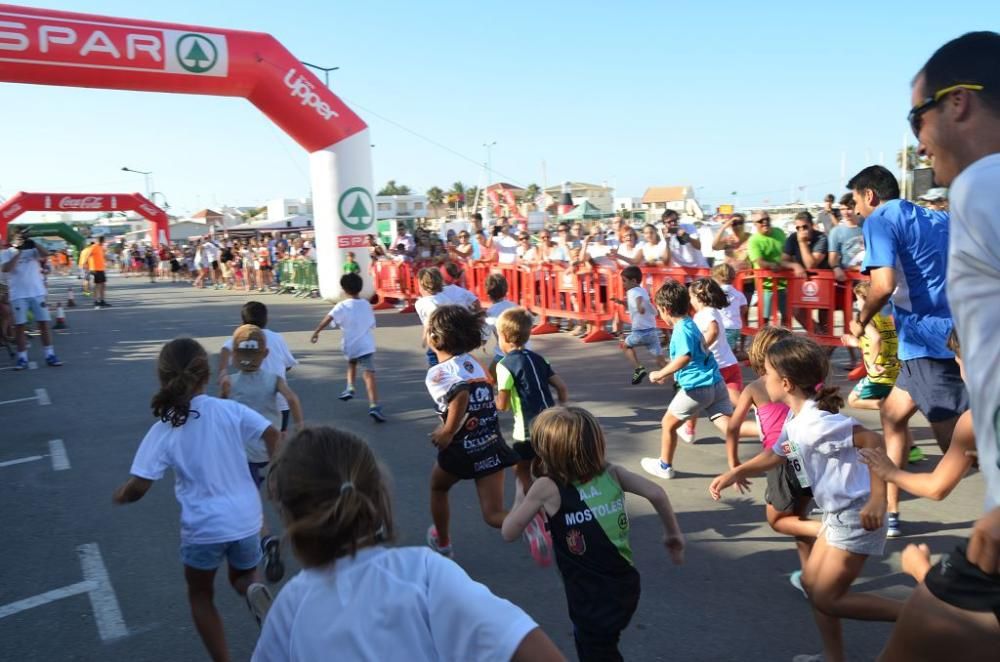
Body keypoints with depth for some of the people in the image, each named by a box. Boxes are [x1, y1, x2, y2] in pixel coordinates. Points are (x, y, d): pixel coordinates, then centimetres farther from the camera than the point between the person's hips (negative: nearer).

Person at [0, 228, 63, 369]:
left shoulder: (33, 250, 7)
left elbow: (45, 253, -12)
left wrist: (32, 242, -21)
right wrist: (18, 252, -14)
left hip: (37, 293, 1)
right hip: (18, 296, -1)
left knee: (44, 323, 1)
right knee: (20, 326, 2)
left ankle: (50, 355, 7)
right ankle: (22, 358, 7)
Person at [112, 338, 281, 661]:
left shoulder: (163, 431, -10)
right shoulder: (230, 410, -6)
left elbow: (138, 487, -12)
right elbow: (272, 434, -12)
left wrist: (121, 495, 10)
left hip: (203, 527, -1)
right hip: (246, 520, 2)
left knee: (200, 595, 25)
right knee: (243, 577, 28)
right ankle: (254, 590, -8)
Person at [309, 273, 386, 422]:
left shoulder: (343, 306, -5)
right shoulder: (367, 305, 7)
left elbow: (328, 319, -20)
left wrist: (316, 332, -16)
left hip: (350, 346, 0)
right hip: (366, 345, 0)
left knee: (351, 363, 34)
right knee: (369, 375, -11)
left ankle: (350, 388, 21)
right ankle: (374, 406, -24)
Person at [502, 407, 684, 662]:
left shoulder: (547, 488, -15)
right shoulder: (611, 472, -5)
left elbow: (508, 533, -7)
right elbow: (656, 494, -8)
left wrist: (521, 496, 9)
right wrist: (673, 534, 7)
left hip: (592, 600, -6)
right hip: (626, 586, 6)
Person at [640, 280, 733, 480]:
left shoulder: (681, 329, -13)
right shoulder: (690, 324, 16)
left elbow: (685, 357, -30)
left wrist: (660, 374, -19)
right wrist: (667, 374, 34)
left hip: (696, 387, -8)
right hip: (716, 383, 8)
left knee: (668, 424, 13)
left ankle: (664, 466, 29)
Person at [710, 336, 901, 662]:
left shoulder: (816, 423, -26)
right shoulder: (795, 421, 5)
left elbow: (872, 441, -31)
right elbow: (775, 455, 20)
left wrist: (877, 500, -33)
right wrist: (733, 474, 16)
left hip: (857, 517, -9)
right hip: (838, 514, 9)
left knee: (828, 599, 0)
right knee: (812, 583, 17)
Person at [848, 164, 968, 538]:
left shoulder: (880, 221, -6)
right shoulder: (940, 220, 19)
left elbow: (883, 284, -21)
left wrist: (861, 320, -4)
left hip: (930, 341, -9)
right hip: (952, 335, 10)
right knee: (893, 414, 21)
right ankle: (889, 512, 27)